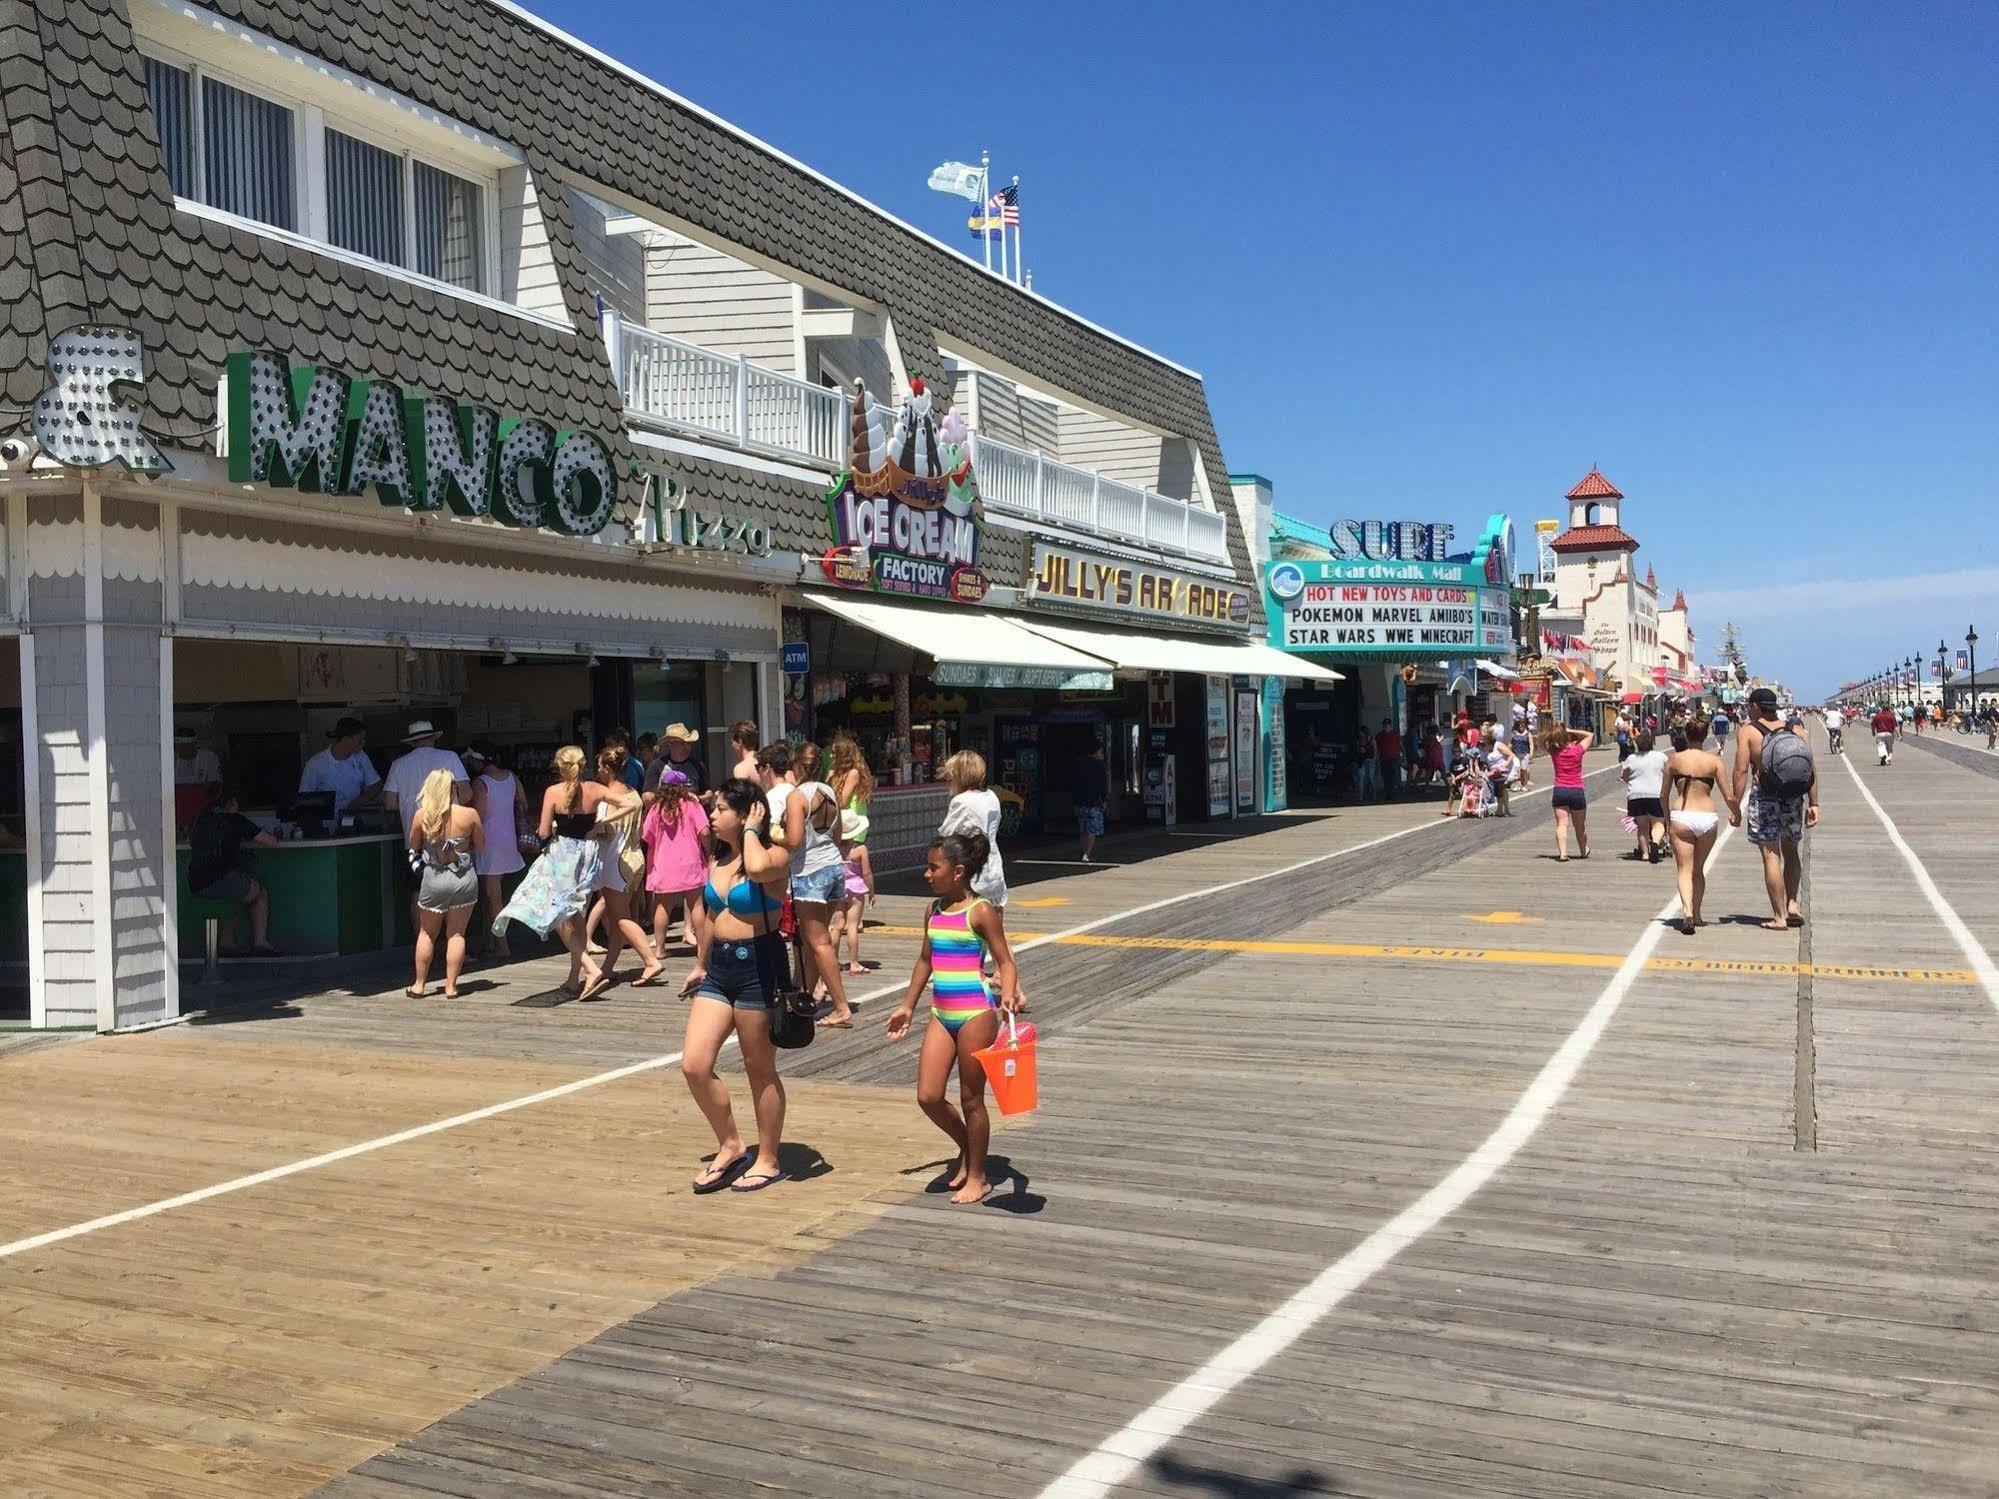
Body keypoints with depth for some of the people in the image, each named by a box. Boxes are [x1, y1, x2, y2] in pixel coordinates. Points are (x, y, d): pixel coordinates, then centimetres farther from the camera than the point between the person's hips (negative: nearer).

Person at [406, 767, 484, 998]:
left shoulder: (421, 816, -9)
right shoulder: (469, 815, -10)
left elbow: (414, 846, 5)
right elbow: (480, 846, 2)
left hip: (433, 880, 0)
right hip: (465, 879, 0)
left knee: (427, 933, 16)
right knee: (456, 934, 10)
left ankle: (419, 984, 22)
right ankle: (451, 986, 9)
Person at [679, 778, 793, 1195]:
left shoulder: (775, 856, -11)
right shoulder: (718, 858, 11)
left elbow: (758, 868, -37)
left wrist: (752, 830, -20)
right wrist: (700, 965, 26)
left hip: (759, 967, -7)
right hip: (719, 968, 7)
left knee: (760, 1071, 5)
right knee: (693, 1066, -2)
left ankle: (768, 1161, 20)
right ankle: (731, 1148, 16)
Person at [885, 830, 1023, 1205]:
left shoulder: (981, 912, -9)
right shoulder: (934, 910, 10)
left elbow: (1005, 961, -9)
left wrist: (1009, 994, -28)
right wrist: (908, 1006, 27)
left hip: (975, 1013, -6)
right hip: (941, 1014, 6)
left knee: (971, 1098, 4)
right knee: (928, 1096, 1)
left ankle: (977, 1176, 20)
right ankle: (966, 1147, 28)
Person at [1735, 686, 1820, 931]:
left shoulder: (1748, 731, -2)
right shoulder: (1795, 730, 9)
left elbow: (1741, 771, -9)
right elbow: (1812, 769, 4)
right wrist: (1813, 804, 6)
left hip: (1764, 798, -4)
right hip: (1794, 799, 4)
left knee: (1771, 855, 0)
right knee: (1791, 851, 23)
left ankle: (1779, 916, 0)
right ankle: (1792, 903, 15)